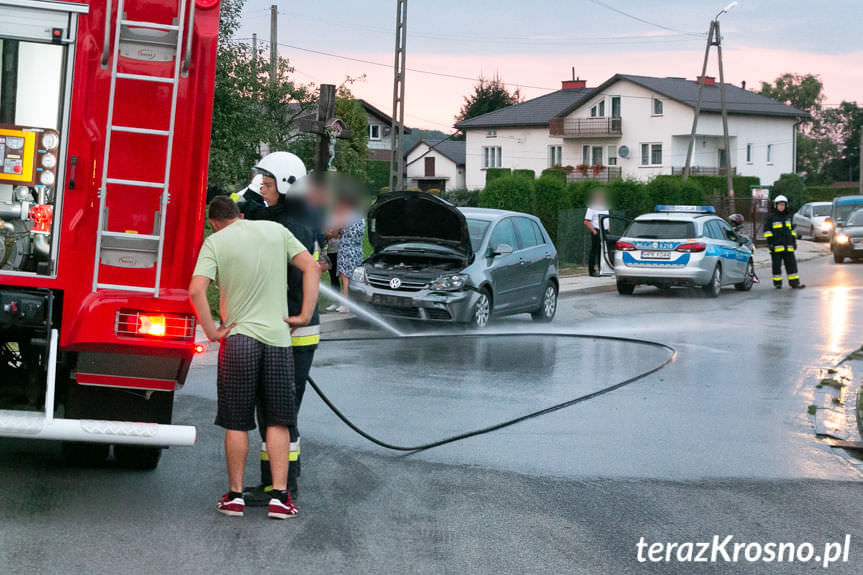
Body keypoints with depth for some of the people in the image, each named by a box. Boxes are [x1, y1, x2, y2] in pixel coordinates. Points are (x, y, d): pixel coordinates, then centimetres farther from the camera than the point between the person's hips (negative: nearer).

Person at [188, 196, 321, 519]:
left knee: (237, 423, 7)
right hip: (278, 338, 2)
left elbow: (196, 289, -14)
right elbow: (311, 268, 2)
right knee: (278, 421, 7)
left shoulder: (215, 242, -1)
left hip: (238, 338, -2)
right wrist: (305, 316, 2)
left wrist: (212, 332, -6)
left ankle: (235, 495, 13)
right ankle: (279, 496, 4)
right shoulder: (276, 231, 8)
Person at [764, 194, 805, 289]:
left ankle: (794, 283, 3)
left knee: (792, 264, 2)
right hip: (776, 246, -5)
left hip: (788, 246, 5)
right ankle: (777, 283, 7)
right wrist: (769, 242, -10)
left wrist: (794, 241, 20)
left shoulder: (788, 217, 18)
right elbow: (767, 230, -3)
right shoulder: (771, 217, 0)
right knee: (777, 265, 0)